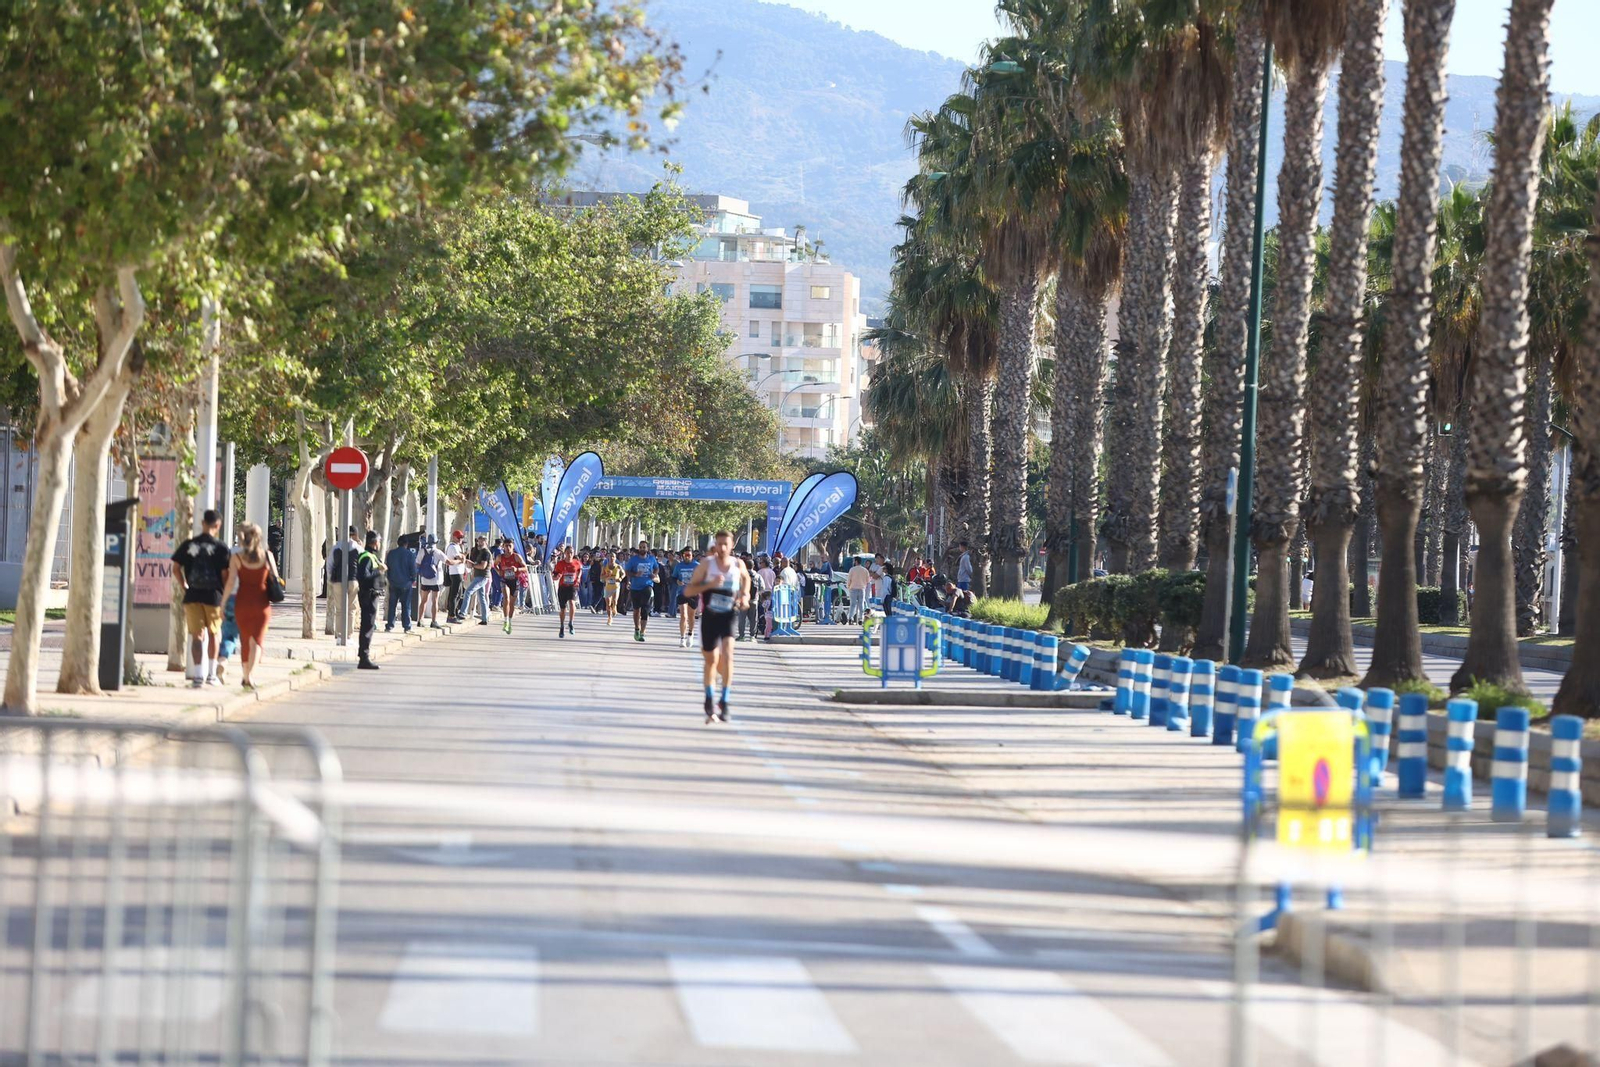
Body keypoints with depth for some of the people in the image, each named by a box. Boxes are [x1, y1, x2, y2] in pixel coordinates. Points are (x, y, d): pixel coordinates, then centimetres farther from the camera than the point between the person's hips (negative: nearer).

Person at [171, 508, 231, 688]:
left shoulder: (188, 545, 1)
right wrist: (225, 592, 8)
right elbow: (225, 574, -8)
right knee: (213, 633, 17)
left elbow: (176, 568, 2)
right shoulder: (220, 547, -6)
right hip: (213, 595, -1)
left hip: (192, 595, 1)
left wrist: (183, 586, 14)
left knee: (197, 636, 2)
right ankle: (211, 674, 23)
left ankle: (197, 676, -7)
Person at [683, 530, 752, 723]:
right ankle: (710, 698, 30)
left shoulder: (738, 564, 1)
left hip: (729, 615, 0)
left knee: (727, 655, -20)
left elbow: (746, 578, 27)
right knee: (711, 661, 9)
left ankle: (724, 701, -14)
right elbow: (688, 591, -7)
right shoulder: (706, 564, -5)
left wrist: (745, 596, 9)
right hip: (710, 616, 0)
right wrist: (709, 584, -21)